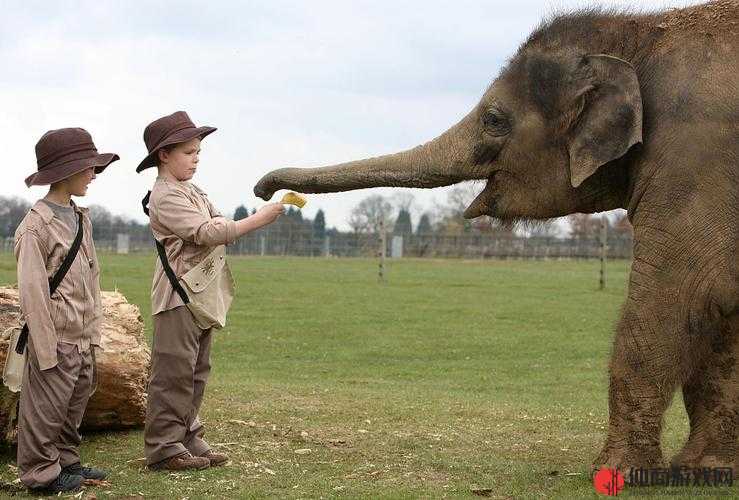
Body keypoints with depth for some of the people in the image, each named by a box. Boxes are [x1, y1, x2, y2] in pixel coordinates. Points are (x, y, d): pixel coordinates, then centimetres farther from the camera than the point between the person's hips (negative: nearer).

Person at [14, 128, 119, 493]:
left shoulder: (81, 218, 10)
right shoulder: (36, 225, -16)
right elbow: (32, 293, -17)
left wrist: (94, 330, 12)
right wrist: (46, 349, -17)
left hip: (83, 339, 8)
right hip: (56, 339, -8)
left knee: (76, 401, 16)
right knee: (46, 406, 2)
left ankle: (65, 460, 29)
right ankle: (40, 472, 14)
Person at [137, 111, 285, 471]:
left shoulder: (193, 191, 17)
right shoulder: (165, 197, -15)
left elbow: (217, 224, 19)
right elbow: (208, 234, -23)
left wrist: (221, 224, -6)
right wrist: (258, 219, -23)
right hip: (178, 292, -10)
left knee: (196, 371, 13)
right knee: (175, 371, -7)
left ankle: (187, 438, 19)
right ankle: (163, 447, -3)